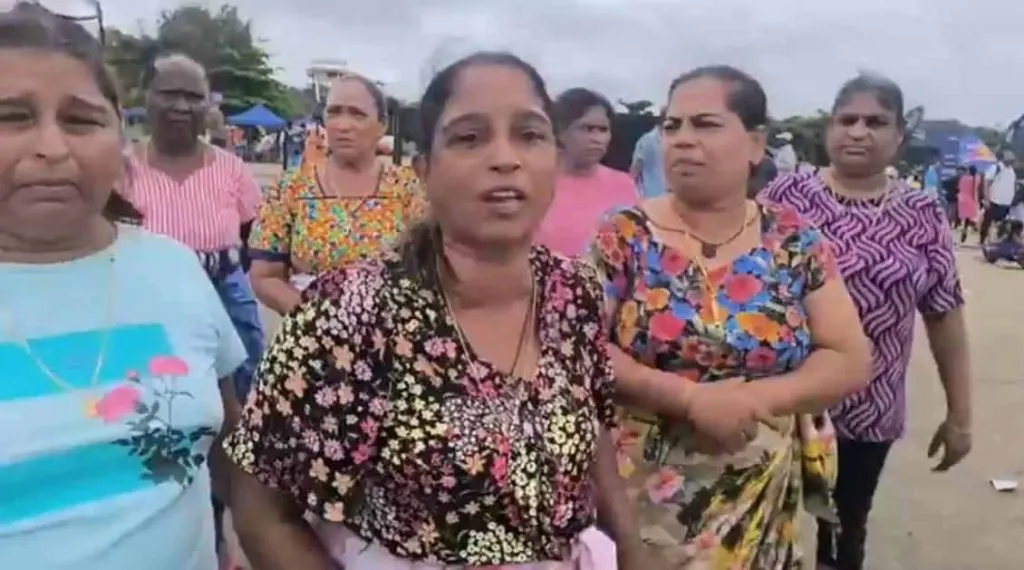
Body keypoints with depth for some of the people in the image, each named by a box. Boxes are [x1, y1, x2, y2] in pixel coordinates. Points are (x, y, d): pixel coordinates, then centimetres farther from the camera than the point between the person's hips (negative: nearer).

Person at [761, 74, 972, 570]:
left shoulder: (923, 217, -1)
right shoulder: (786, 197, -6)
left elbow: (945, 316, 3)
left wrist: (959, 414, 5)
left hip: (867, 414, 2)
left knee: (845, 530, 19)